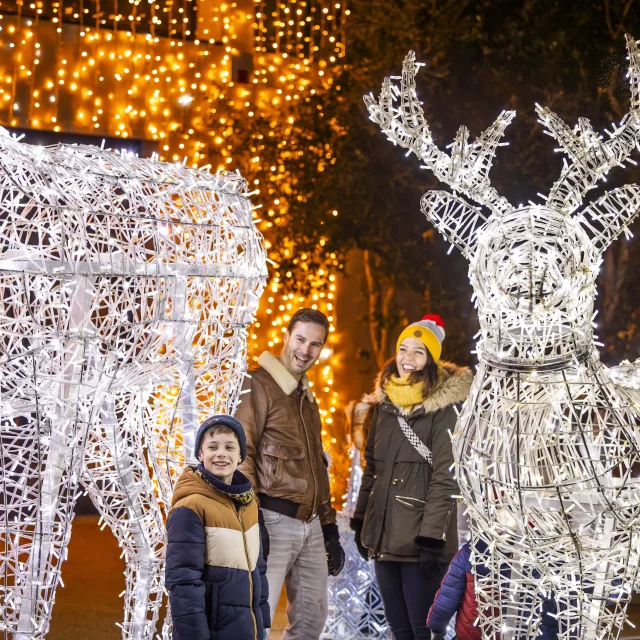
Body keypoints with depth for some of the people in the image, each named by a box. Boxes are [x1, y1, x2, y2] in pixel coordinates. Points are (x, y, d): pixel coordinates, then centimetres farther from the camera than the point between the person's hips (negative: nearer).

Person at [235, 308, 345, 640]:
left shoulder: (306, 397, 20)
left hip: (311, 525, 9)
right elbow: (241, 454, -15)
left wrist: (329, 527, 21)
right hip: (273, 521, -9)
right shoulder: (259, 386, -7)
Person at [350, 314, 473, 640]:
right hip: (383, 531, 7)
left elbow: (446, 476, -14)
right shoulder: (386, 401, 12)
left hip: (420, 537, -7)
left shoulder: (444, 406, -9)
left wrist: (432, 535, -20)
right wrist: (360, 520, 15)